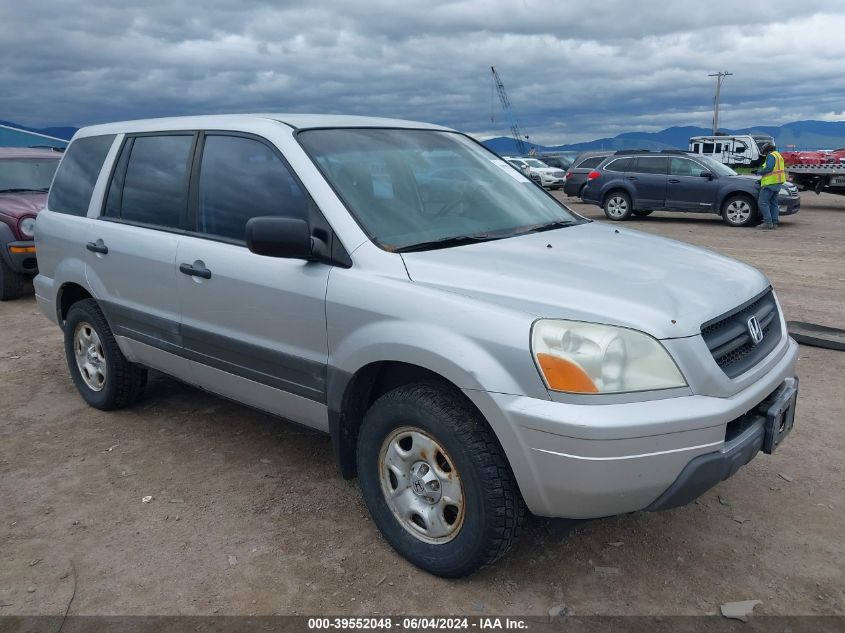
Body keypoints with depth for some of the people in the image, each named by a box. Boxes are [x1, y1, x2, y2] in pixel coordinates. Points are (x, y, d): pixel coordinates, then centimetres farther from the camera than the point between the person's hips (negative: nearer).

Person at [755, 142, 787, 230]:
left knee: (763, 202, -10)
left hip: (770, 182, -10)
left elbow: (768, 168, -22)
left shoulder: (771, 156, -10)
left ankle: (768, 223, -16)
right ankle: (774, 223, 12)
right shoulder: (779, 155, 22)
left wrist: (760, 172, -5)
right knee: (773, 203, 13)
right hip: (777, 183, 10)